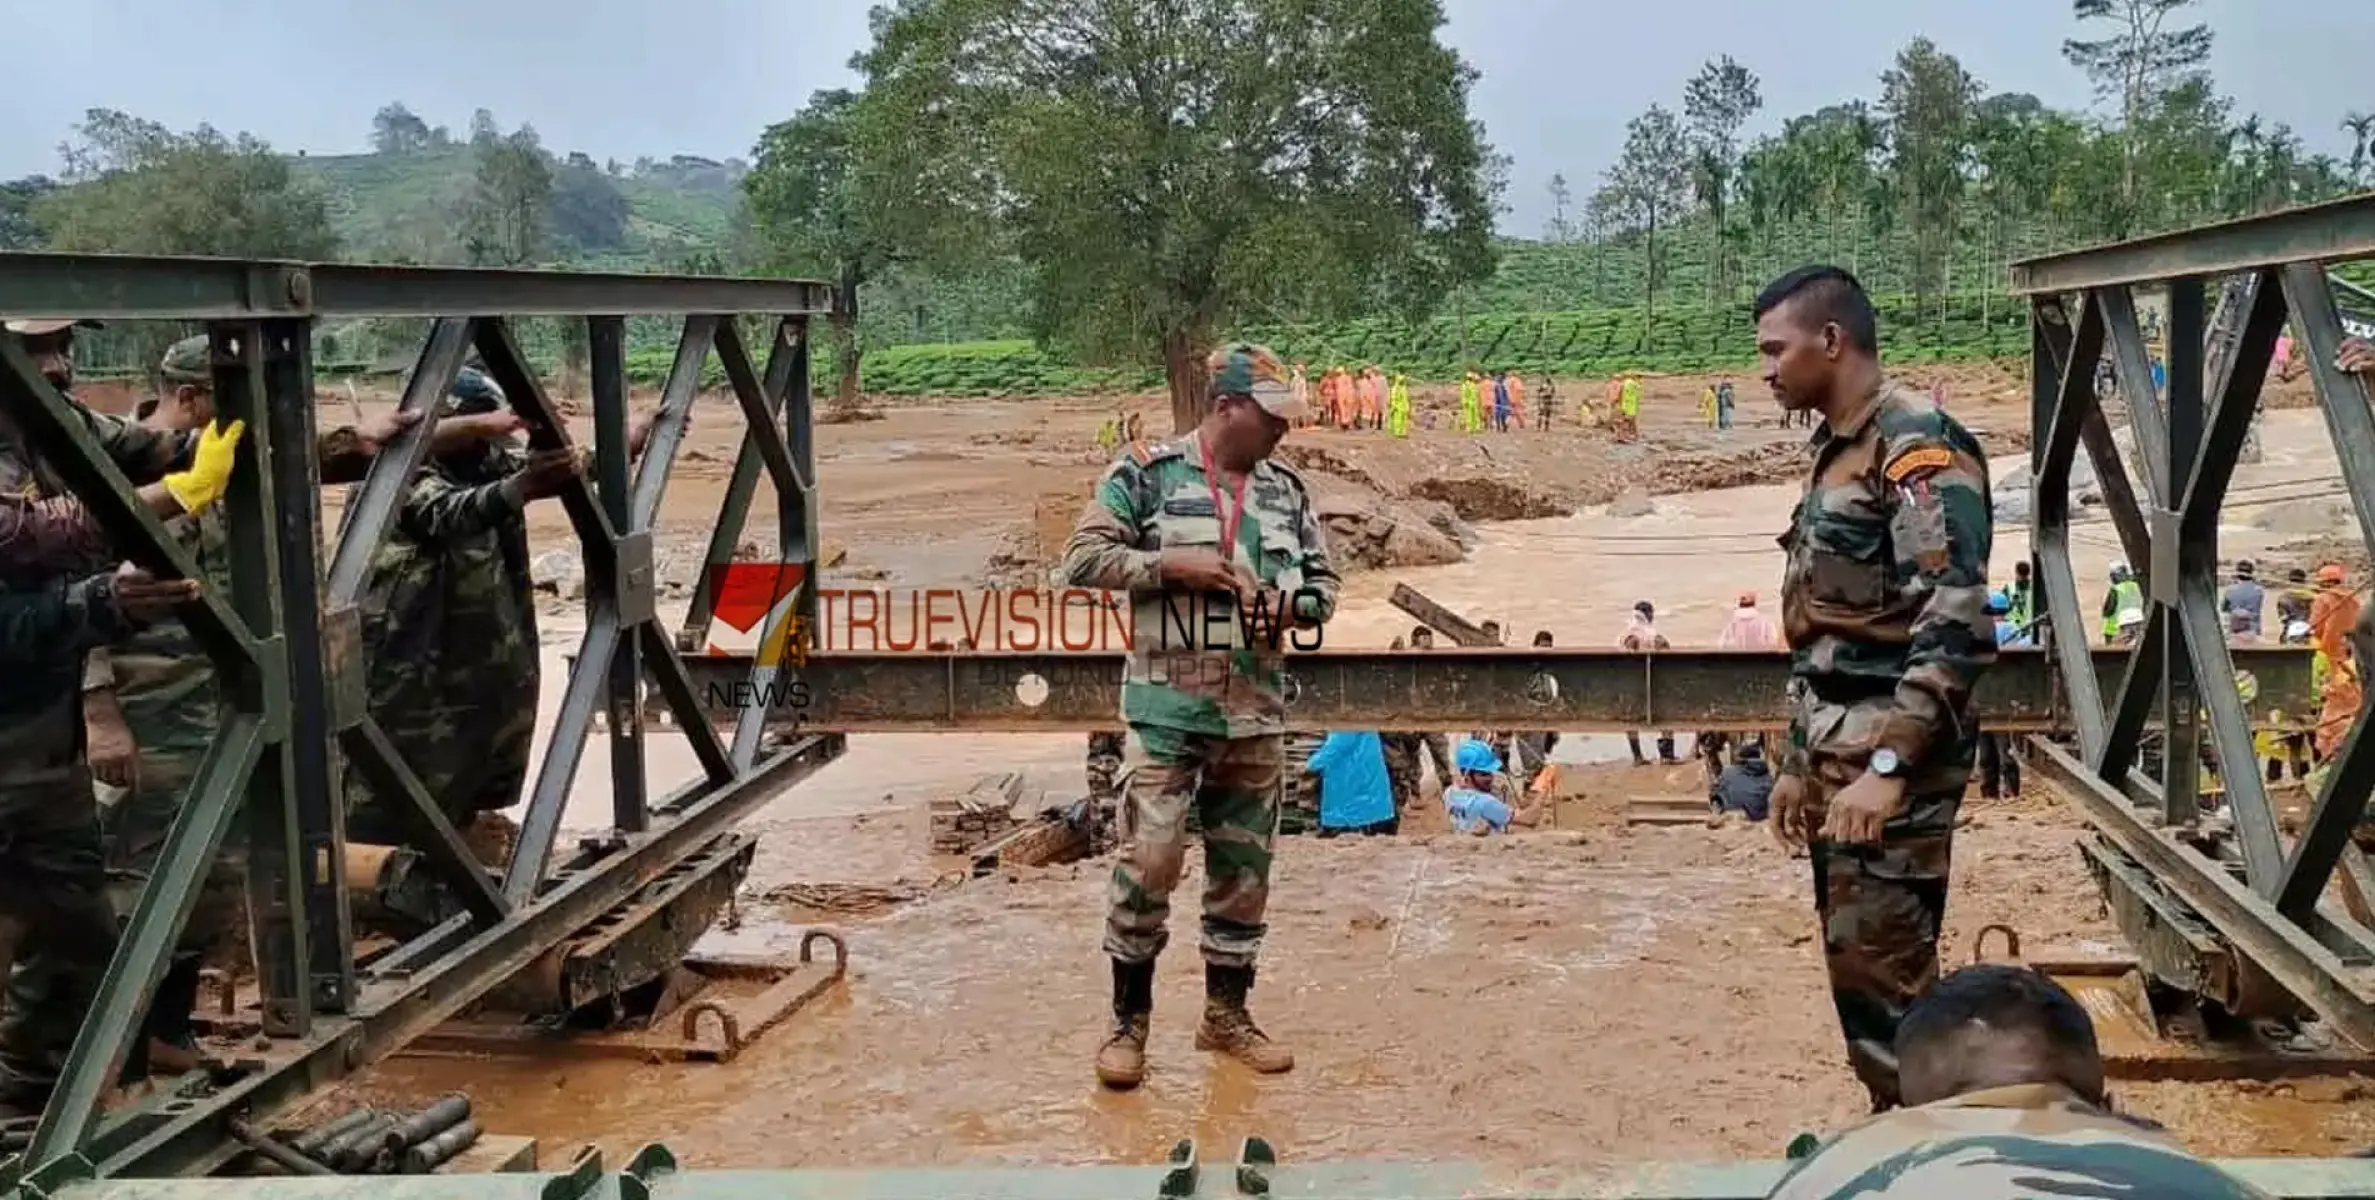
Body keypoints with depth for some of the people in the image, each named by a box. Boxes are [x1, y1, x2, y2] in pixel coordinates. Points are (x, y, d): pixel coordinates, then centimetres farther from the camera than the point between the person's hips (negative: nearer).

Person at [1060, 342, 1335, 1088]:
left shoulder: (1287, 492, 10)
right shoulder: (1147, 474, -3)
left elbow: (1323, 585, 15)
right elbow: (1083, 560, -6)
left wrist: (1292, 603, -7)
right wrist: (1171, 564, -16)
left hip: (1257, 713, 5)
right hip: (1168, 709, -5)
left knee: (1244, 869, 11)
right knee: (1148, 864, -5)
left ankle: (1227, 1014, 26)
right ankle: (1129, 1020, 11)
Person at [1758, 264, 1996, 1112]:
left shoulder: (1917, 444, -13)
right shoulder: (1837, 450, 16)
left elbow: (1955, 622, -22)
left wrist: (1889, 765, -26)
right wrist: (1800, 762, 21)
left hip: (1891, 760, -9)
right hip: (1841, 756, 9)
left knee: (1882, 971, -6)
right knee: (1854, 963, 13)